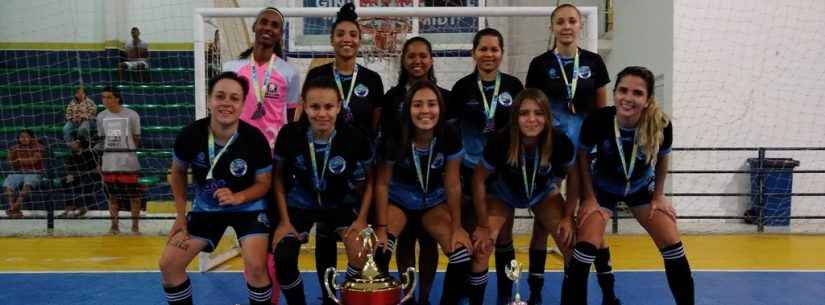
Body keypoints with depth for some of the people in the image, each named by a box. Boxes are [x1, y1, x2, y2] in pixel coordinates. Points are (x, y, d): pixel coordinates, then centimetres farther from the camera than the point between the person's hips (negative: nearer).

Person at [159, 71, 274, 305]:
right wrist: (181, 216, 0)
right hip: (206, 208, 3)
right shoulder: (190, 135, -18)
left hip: (248, 207, -3)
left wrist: (237, 198, -29)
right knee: (168, 264, -3)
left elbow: (264, 183, -10)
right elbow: (178, 173, 2)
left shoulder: (255, 139, -24)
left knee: (256, 266, -24)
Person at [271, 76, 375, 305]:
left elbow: (369, 179, -5)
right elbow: (279, 177, -4)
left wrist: (362, 219, -13)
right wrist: (284, 220, -8)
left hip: (341, 203, 0)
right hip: (300, 204, 1)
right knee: (282, 259, -17)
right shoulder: (289, 135, -21)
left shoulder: (355, 138, -23)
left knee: (362, 257, -21)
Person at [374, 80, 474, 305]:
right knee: (379, 252, -26)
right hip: (398, 199, -1)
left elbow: (452, 184, -11)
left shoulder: (450, 137, -20)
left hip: (434, 201, 1)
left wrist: (457, 227, -7)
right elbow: (382, 183, -12)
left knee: (462, 254, -17)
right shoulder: (395, 138, -22)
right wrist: (381, 227, -13)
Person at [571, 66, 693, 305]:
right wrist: (590, 198, -11)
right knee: (586, 247, -16)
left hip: (641, 188, 2)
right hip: (602, 189, -2)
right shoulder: (597, 121, -33)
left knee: (672, 245, -1)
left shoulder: (661, 125, -29)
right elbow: (583, 157, -13)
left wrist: (658, 196, 0)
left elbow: (663, 158, -6)